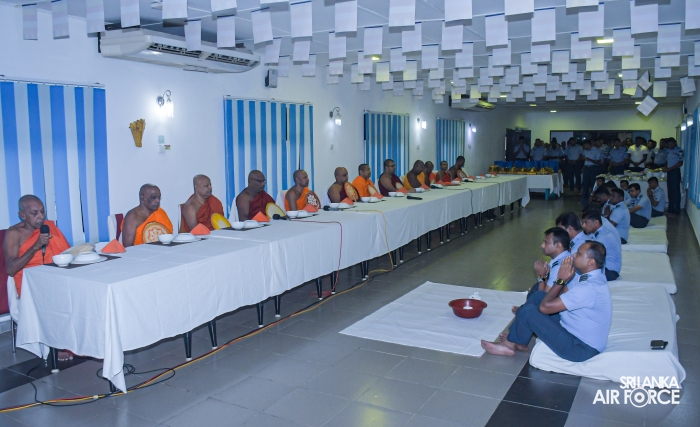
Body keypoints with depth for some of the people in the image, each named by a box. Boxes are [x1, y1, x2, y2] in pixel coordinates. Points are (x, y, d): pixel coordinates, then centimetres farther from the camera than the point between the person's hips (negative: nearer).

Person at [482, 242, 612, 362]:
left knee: (527, 312, -15)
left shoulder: (590, 288, -30)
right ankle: (513, 341, 12)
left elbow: (545, 307, -26)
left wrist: (560, 280, -17)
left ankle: (515, 344, 17)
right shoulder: (591, 276, 2)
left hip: (581, 348, -10)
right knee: (539, 296, 6)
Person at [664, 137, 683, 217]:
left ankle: (676, 211, 1)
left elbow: (680, 163, -15)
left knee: (676, 192, -4)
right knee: (670, 192, 10)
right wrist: (665, 168, 1)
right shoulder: (668, 150, 12)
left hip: (675, 172, -7)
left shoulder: (679, 151, -11)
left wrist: (669, 169, -17)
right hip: (669, 172, 7)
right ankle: (670, 210, 16)